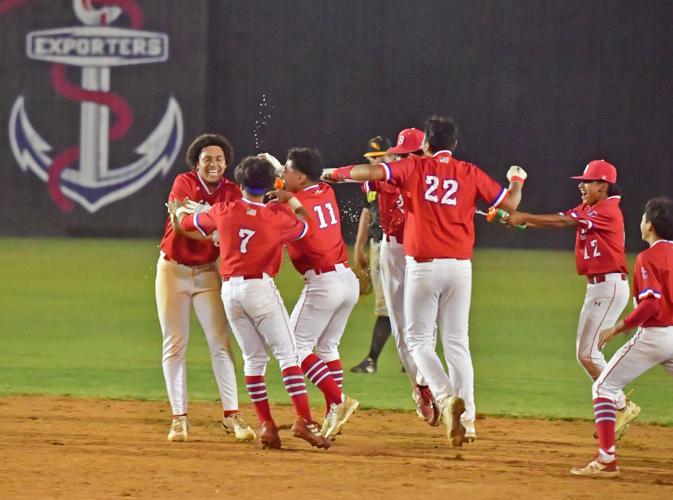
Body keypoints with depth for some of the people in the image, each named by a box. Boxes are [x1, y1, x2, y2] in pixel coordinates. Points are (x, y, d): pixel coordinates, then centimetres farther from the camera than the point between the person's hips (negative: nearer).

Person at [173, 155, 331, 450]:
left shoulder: (223, 212, 3)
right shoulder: (276, 218, -7)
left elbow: (187, 222, 19)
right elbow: (306, 225, 13)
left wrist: (180, 211, 41)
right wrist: (290, 199, 25)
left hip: (229, 290, 4)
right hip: (260, 287, -4)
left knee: (253, 358, 12)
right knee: (287, 353, -4)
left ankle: (266, 426, 6)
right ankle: (303, 420, -17)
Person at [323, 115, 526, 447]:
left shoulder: (415, 168, 0)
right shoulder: (471, 174, 5)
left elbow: (373, 171, -13)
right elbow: (510, 203, 5)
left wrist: (335, 173, 2)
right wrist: (517, 180, 27)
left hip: (423, 267, -3)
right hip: (460, 267, 3)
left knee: (419, 341, 5)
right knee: (457, 343, 9)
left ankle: (445, 397, -19)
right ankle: (467, 417, 5)